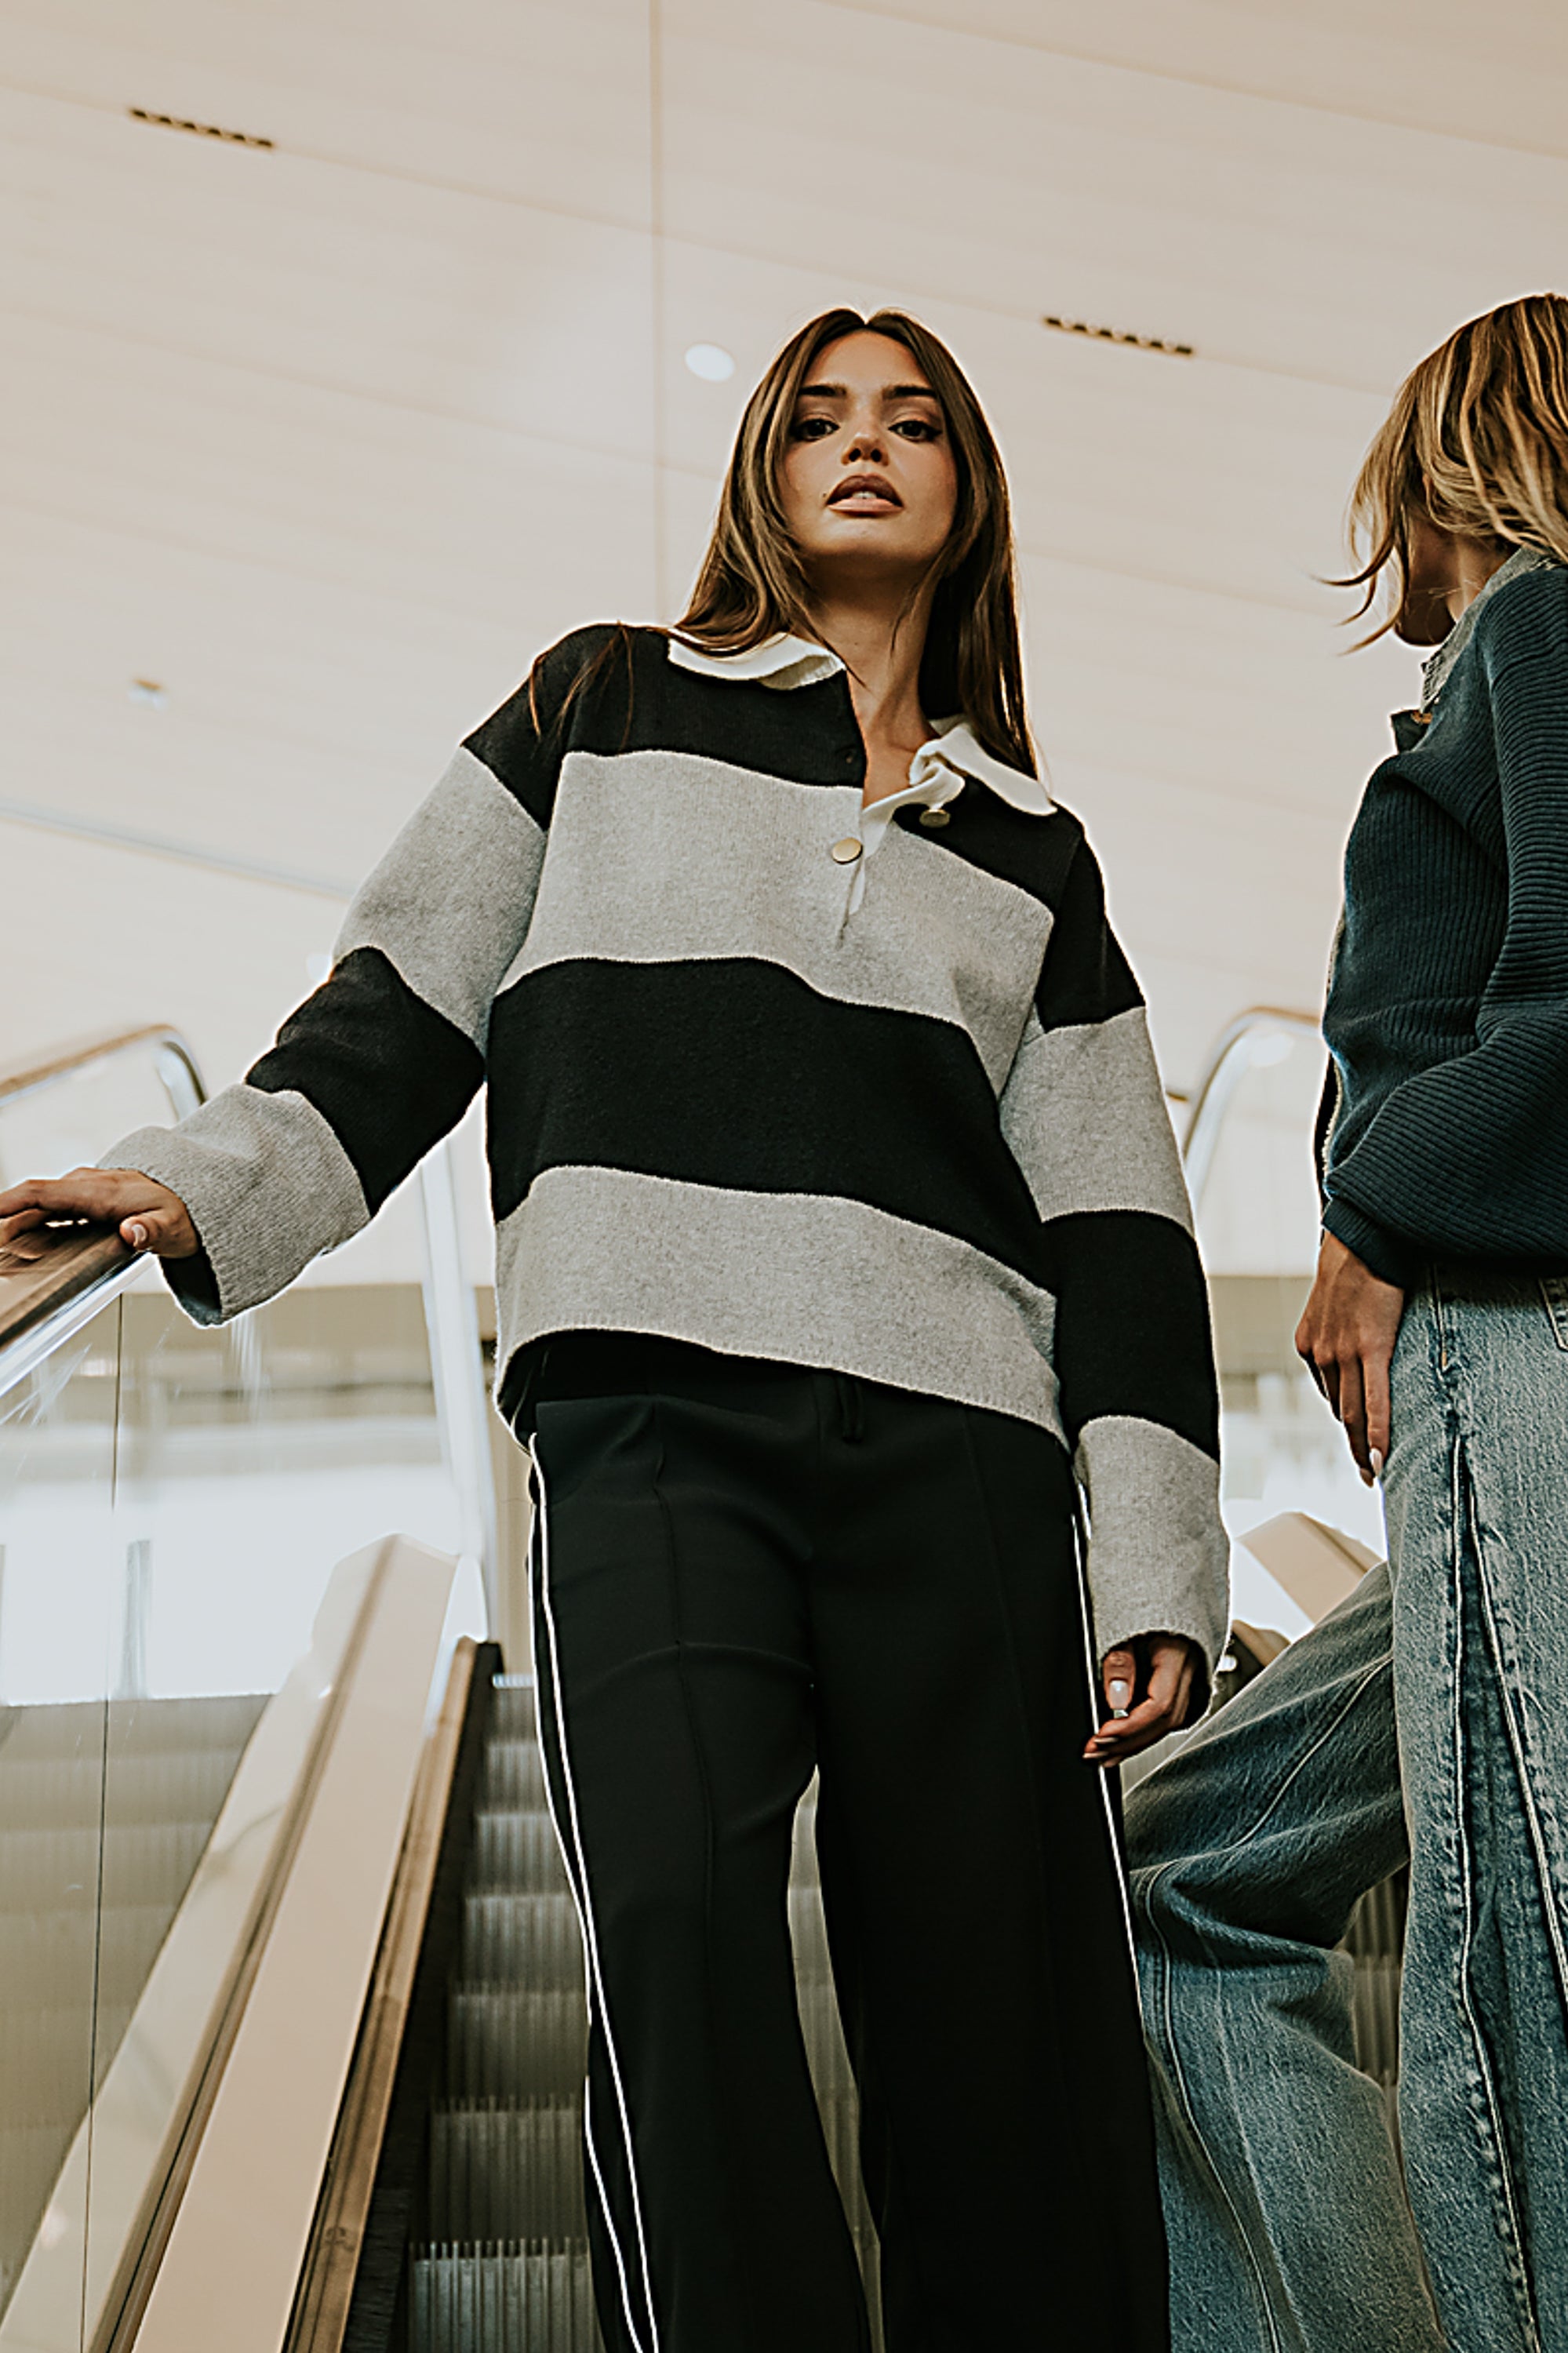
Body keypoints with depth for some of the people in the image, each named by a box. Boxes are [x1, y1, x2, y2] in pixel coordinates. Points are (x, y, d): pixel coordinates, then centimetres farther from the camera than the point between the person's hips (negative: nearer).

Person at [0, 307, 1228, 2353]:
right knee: (678, 1910, -23)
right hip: (651, 1415, -2)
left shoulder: (1027, 845, 23)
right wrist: (210, 1186, -2)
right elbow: (404, 1003, 16)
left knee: (1000, 2017, -6)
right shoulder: (606, 707, 21)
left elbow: (1116, 1224, 15)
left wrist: (1162, 1568, 5)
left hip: (954, 1448, 2)